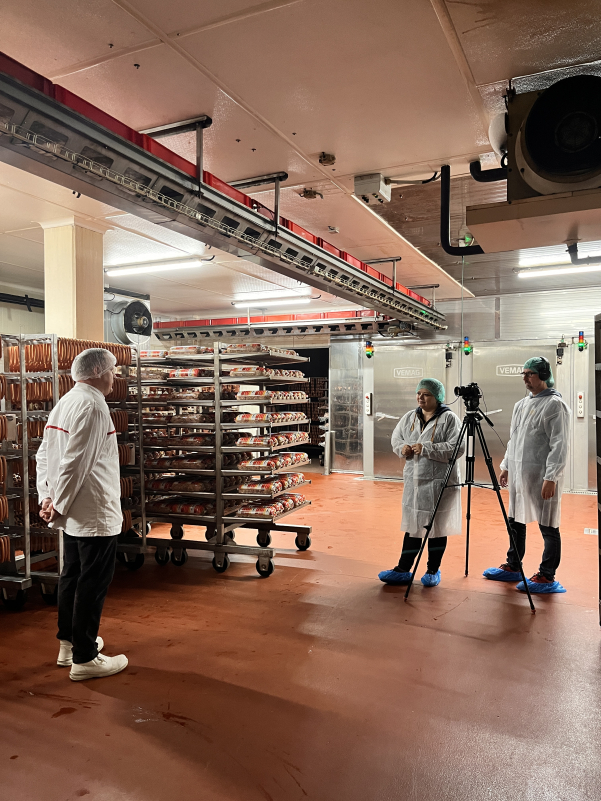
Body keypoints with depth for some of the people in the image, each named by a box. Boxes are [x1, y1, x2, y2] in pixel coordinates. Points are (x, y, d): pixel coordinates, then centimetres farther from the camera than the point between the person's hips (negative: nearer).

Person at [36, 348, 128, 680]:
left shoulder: (65, 403, 11)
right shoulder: (93, 405, -19)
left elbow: (44, 455, 10)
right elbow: (75, 463, -24)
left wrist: (47, 497, 5)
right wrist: (59, 506, -14)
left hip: (74, 514, 10)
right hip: (95, 512, -10)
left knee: (71, 576, 20)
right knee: (93, 584, 1)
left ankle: (69, 643, 34)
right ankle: (84, 659, 12)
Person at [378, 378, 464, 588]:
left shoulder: (449, 419, -10)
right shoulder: (410, 417, 9)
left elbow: (457, 448, -19)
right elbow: (396, 437, 17)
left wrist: (426, 449, -23)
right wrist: (402, 448, -6)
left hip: (439, 483, -5)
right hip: (414, 481, 5)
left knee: (437, 527, 7)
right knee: (412, 525, 12)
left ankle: (433, 571, 23)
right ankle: (403, 570, 20)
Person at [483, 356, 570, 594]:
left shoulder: (555, 404, -10)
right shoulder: (521, 404, 15)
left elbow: (559, 445, -16)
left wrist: (551, 477, -20)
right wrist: (506, 466, 19)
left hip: (542, 477, -9)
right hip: (518, 474, 9)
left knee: (548, 527, 2)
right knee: (516, 521, 16)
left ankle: (547, 577, 12)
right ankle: (513, 568, 29)